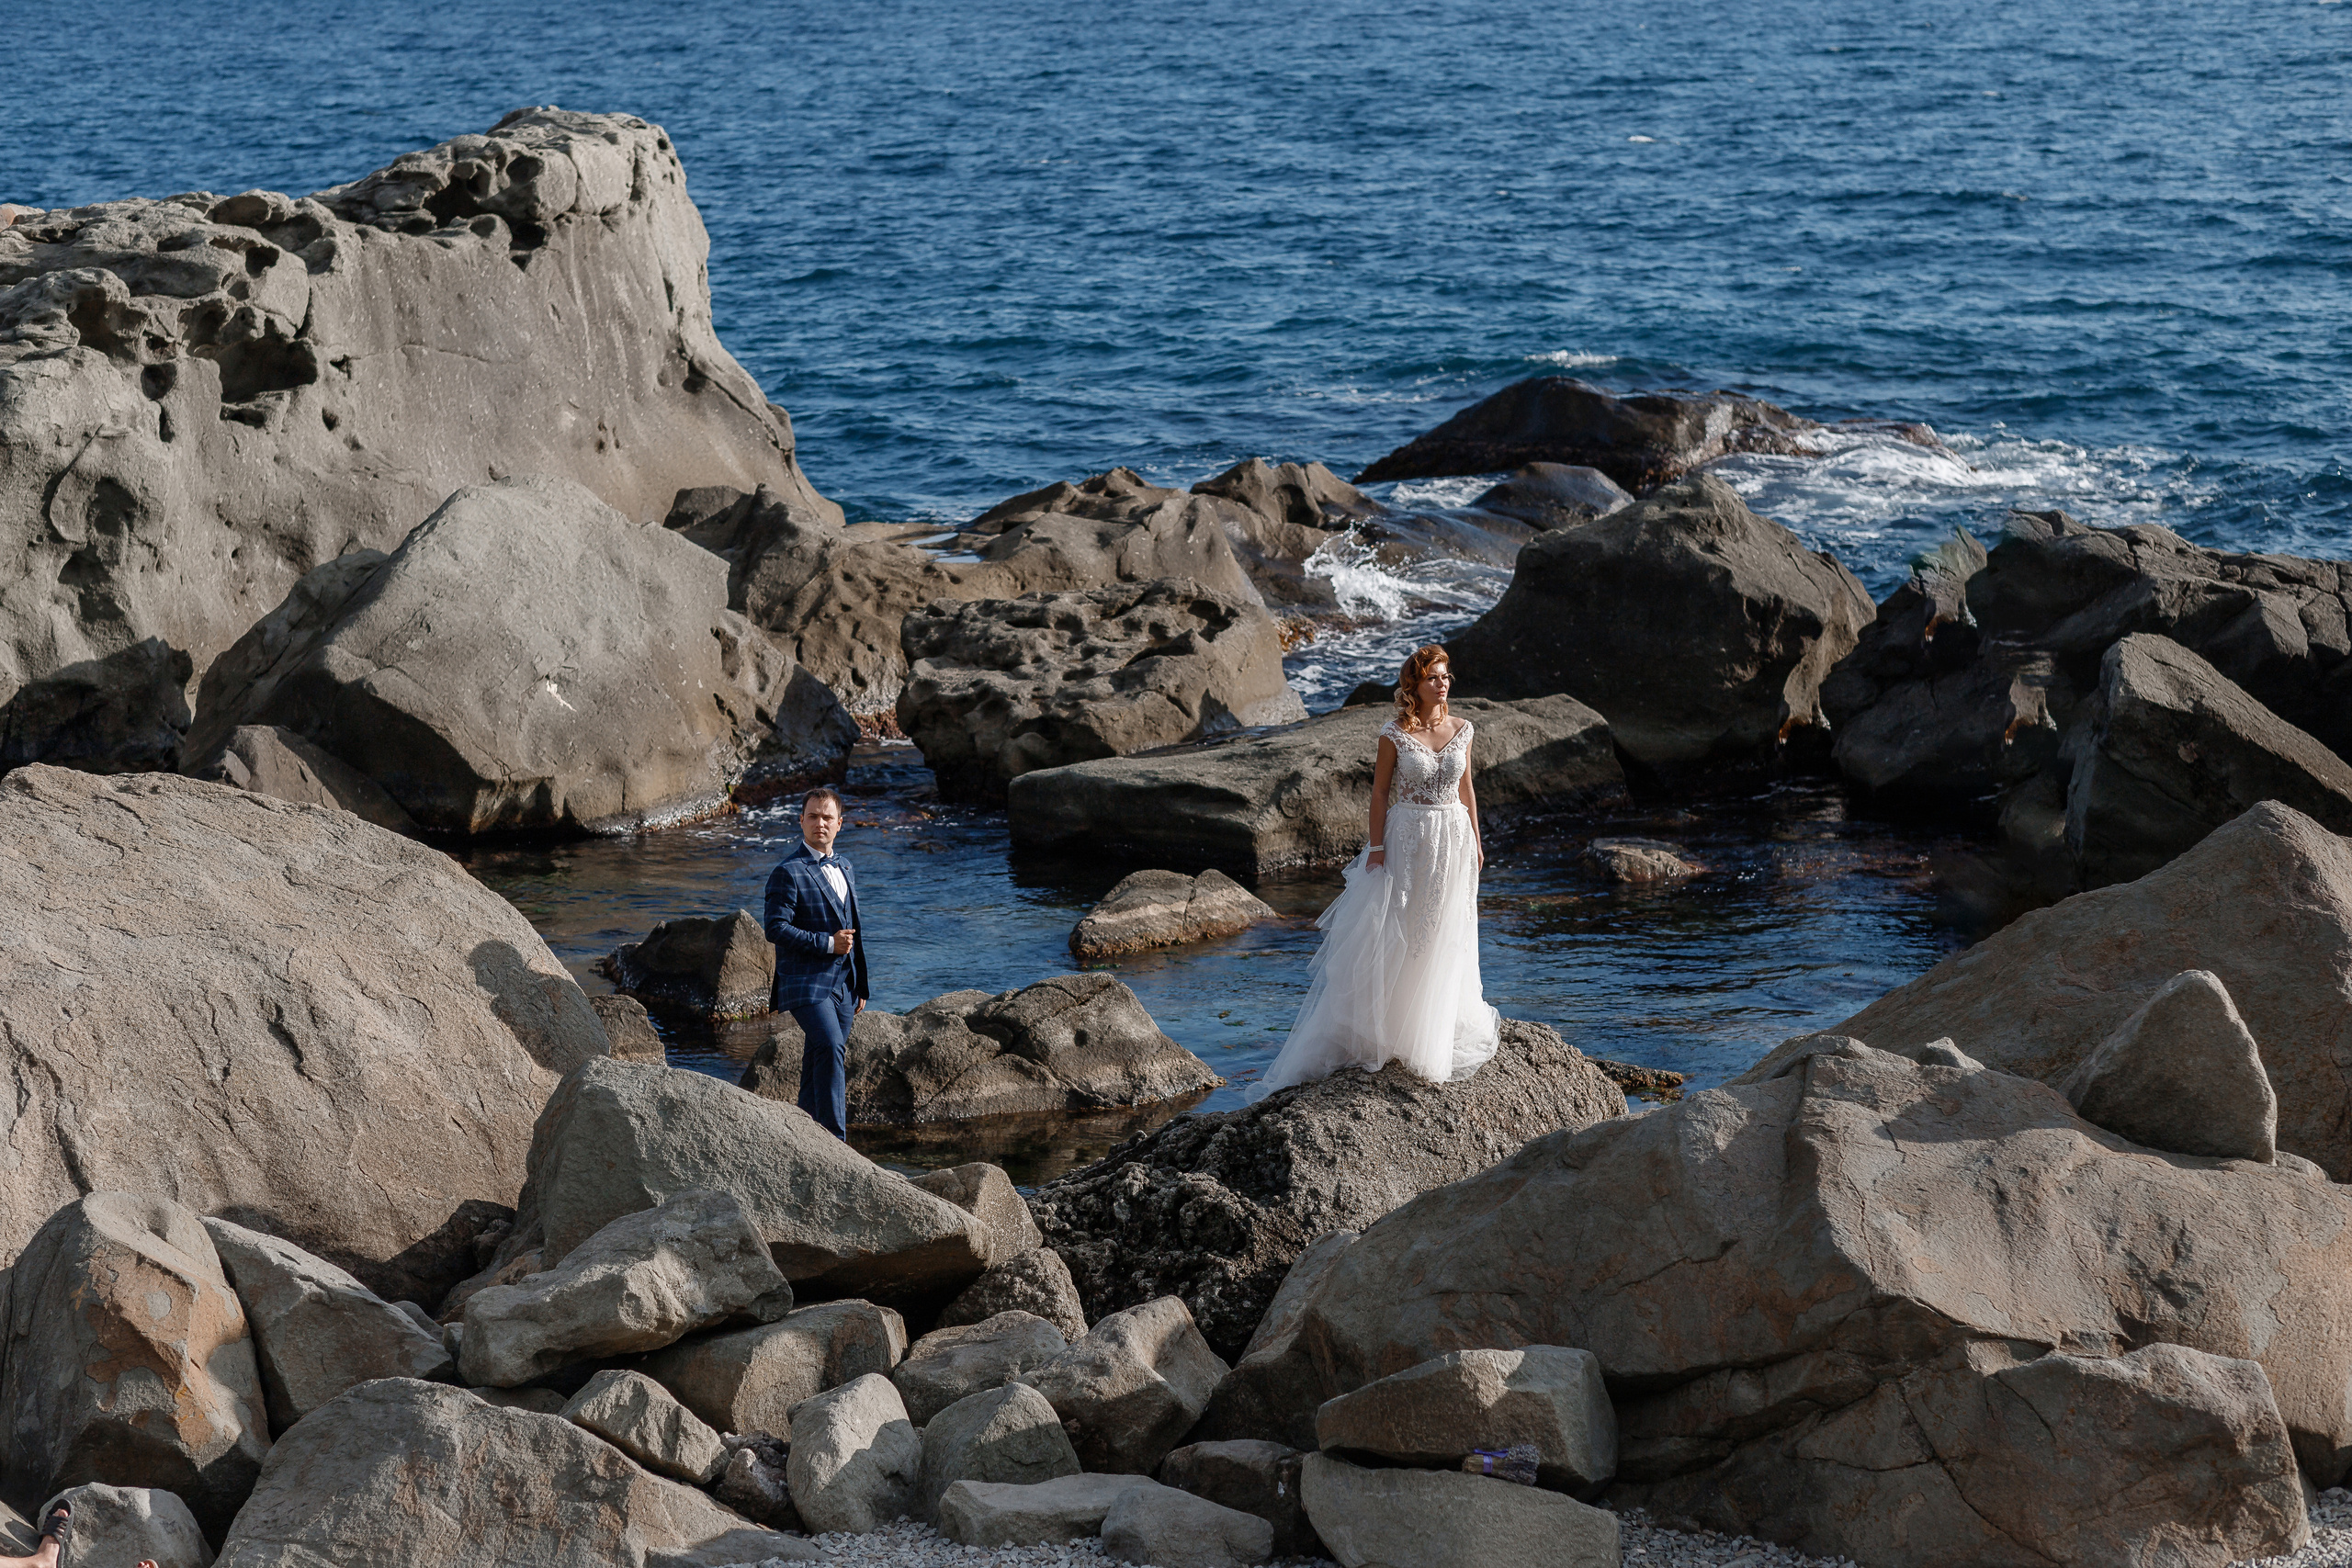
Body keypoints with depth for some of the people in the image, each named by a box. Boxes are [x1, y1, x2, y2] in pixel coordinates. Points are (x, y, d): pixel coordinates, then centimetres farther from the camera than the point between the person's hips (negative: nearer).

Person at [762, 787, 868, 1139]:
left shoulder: (844, 869, 17)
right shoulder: (788, 872, -7)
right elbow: (776, 928, -15)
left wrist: (859, 988, 22)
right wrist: (827, 943, -17)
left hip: (842, 986, 7)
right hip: (807, 984, -7)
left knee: (817, 1069, 9)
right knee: (831, 1048, -24)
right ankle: (835, 1142, -25)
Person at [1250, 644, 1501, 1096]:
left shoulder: (1461, 730, 3)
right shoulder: (1395, 734, -9)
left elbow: (1466, 789, 11)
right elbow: (1380, 792, -6)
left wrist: (1475, 842, 11)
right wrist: (1376, 847, -9)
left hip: (1452, 838, 4)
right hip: (1405, 838, -4)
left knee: (1443, 936, 11)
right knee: (1390, 935, -2)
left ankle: (1434, 1031, 24)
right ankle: (1380, 1029, 5)